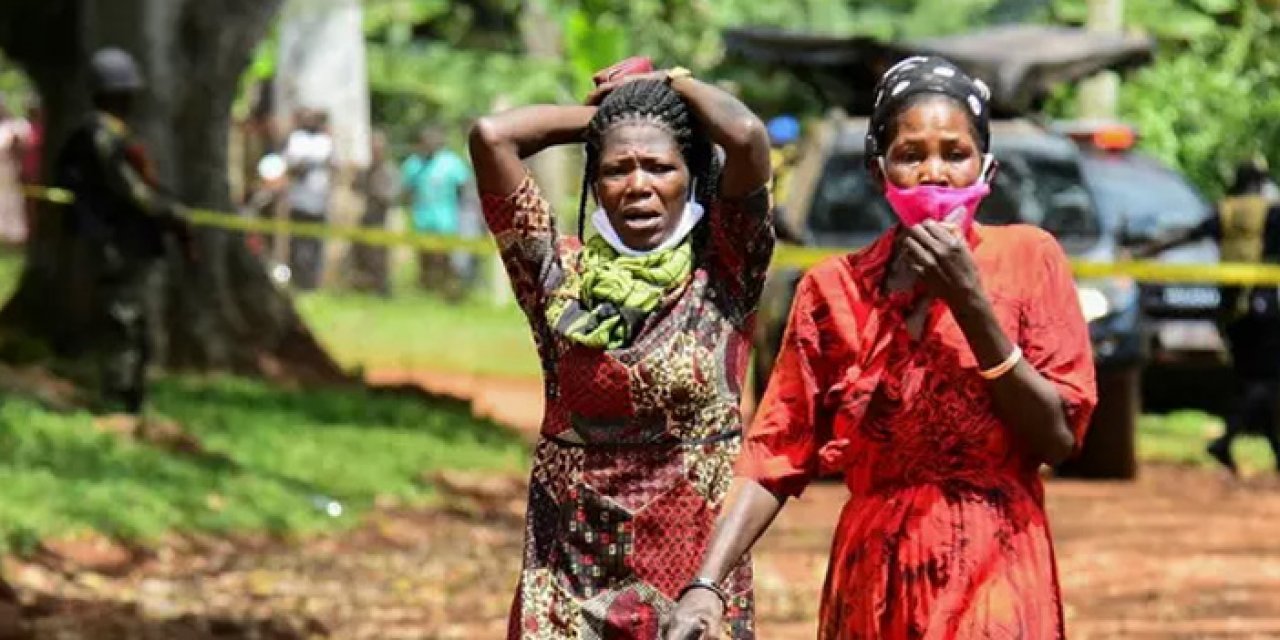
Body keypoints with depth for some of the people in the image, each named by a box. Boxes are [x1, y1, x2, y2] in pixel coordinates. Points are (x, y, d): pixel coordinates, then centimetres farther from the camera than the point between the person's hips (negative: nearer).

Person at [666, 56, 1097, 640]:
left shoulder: (1027, 259, -3)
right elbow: (775, 454, -1)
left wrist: (971, 305, -16)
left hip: (995, 585, -2)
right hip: (873, 592, 2)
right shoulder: (835, 290, 2)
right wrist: (707, 585, -14)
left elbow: (1059, 438, -8)